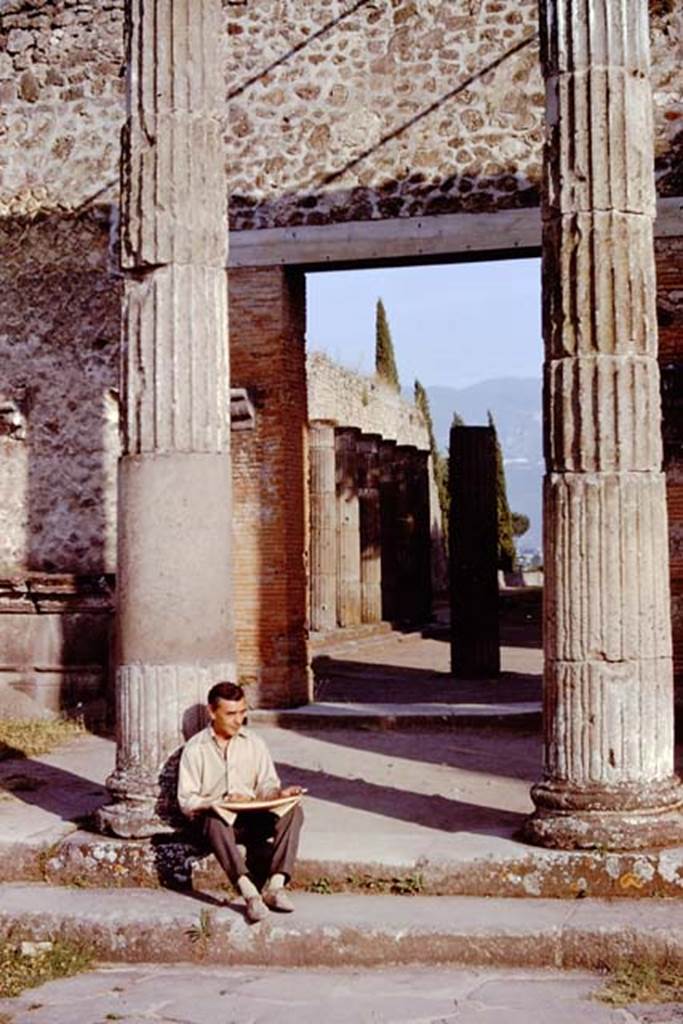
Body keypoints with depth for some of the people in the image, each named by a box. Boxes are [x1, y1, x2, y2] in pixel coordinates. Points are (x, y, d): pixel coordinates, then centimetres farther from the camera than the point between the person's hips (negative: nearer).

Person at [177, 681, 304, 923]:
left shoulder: (254, 743, 12)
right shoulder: (195, 749, 1)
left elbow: (266, 785, 9)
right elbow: (187, 802, -4)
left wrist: (279, 793, -15)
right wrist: (221, 802, -20)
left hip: (253, 819, 4)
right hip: (218, 820, -3)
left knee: (293, 811, -24)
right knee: (214, 818, -39)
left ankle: (275, 885, -34)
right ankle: (250, 893, -50)